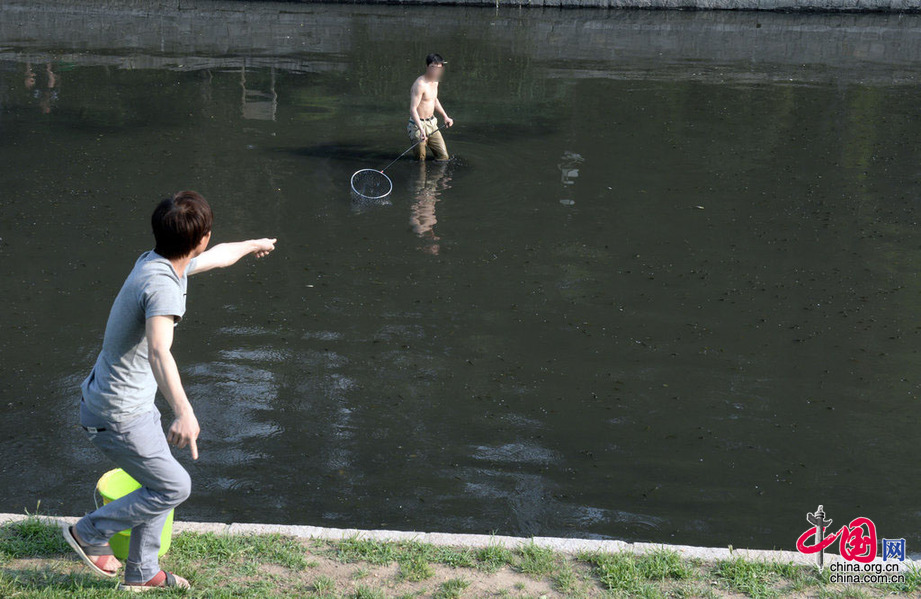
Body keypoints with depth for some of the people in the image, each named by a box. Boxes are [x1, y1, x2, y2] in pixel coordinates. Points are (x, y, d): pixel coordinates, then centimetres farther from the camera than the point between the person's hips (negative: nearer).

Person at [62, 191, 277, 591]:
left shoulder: (158, 262, 2)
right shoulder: (162, 284, -29)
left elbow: (217, 257, 24)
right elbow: (159, 352, -46)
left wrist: (252, 245, 43)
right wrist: (184, 412, -59)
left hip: (132, 404, 10)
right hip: (118, 415, -10)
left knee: (161, 483, 20)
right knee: (174, 486, 2)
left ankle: (141, 573, 34)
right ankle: (89, 533, 17)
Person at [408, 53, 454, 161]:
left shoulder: (435, 81, 7)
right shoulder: (420, 84, -21)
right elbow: (413, 109, -27)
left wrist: (445, 117, 24)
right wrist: (421, 130, -37)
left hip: (432, 123, 8)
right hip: (418, 124, -8)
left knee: (444, 157, 7)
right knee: (420, 160, -1)